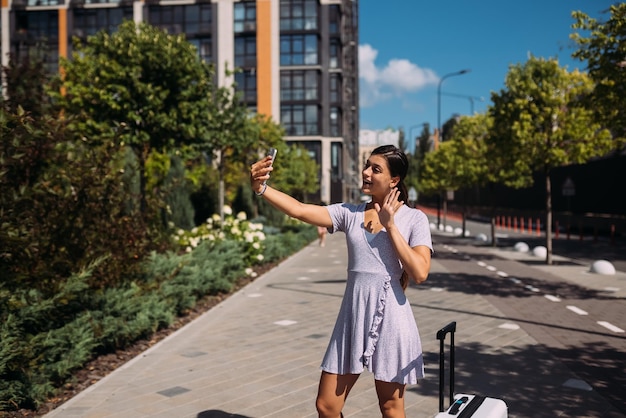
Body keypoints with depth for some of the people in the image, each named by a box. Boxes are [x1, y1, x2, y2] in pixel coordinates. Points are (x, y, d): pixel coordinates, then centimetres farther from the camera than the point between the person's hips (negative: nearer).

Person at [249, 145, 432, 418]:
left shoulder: (414, 219, -3)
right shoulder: (350, 213, 4)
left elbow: (420, 272, -15)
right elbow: (299, 210, -9)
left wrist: (390, 226, -14)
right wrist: (260, 187, -24)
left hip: (390, 318, -3)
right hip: (352, 318, 3)